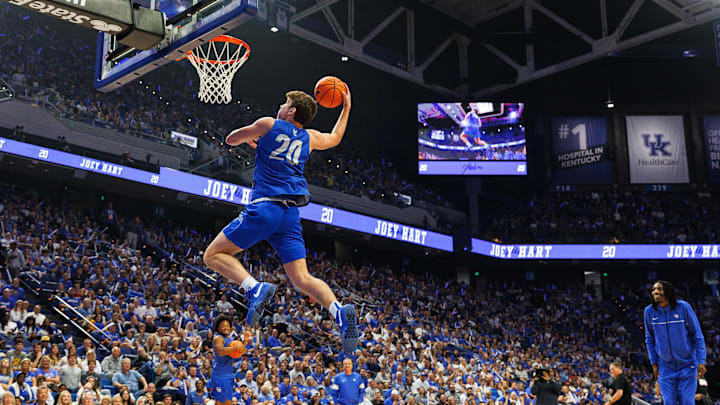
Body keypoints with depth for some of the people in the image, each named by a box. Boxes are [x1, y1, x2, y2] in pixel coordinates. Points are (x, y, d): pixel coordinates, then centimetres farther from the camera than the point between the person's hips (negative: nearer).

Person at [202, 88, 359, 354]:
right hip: (291, 214, 6)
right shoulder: (309, 137, 17)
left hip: (264, 207, -5)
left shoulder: (268, 125, 4)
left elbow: (231, 139, 17)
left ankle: (256, 288, -20)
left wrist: (249, 139, 37)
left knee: (213, 255, 2)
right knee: (301, 278, 4)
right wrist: (346, 107, 47)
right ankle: (339, 311, -20)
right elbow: (335, 138, 40)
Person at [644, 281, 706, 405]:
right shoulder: (649, 311, -4)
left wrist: (701, 361, -10)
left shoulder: (683, 307, -11)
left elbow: (698, 336, -5)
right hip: (665, 367, 2)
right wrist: (653, 363, 6)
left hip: (688, 366, -2)